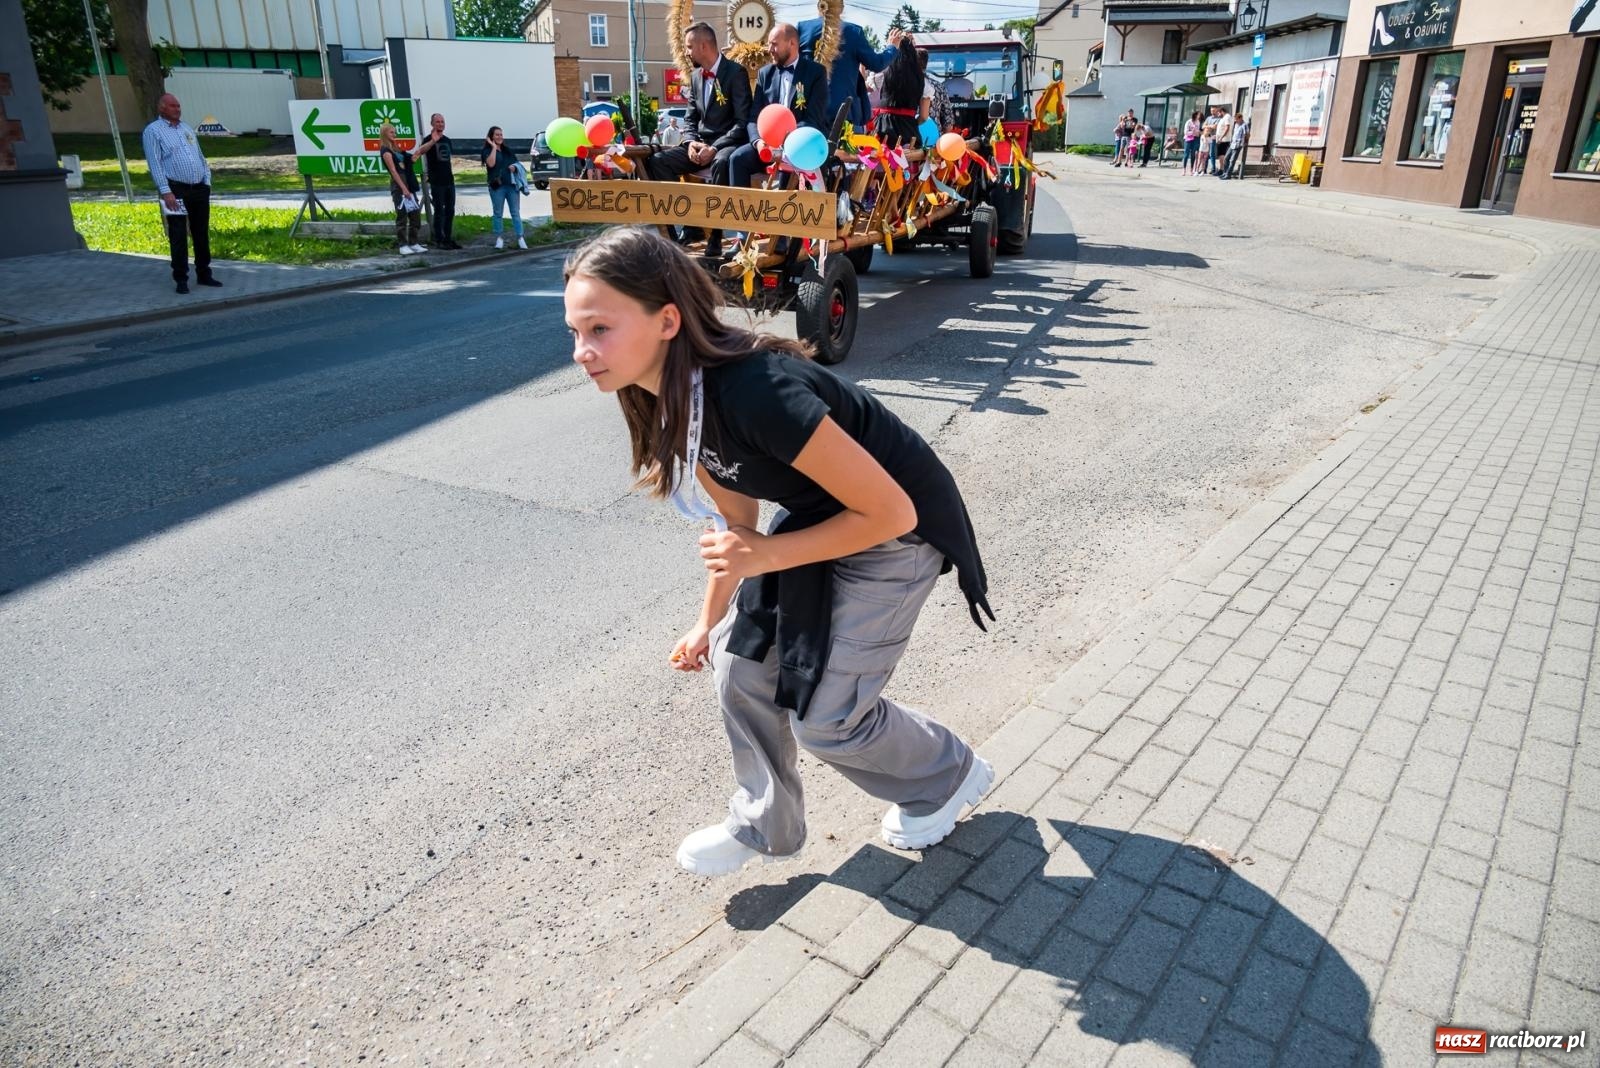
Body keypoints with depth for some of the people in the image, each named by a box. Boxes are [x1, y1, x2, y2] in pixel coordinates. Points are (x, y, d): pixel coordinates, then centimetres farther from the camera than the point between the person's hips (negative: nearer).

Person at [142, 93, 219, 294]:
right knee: (178, 237, -3)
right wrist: (166, 191, -17)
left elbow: (201, 157, 21)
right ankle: (181, 279, 2)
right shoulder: (153, 131, -1)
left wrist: (207, 182, 9)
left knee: (202, 234, 10)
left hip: (199, 189, 6)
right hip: (176, 190, -6)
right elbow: (155, 164, -9)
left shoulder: (186, 128, 18)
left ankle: (204, 274, 20)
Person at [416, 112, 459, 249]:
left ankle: (448, 239, 17)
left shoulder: (447, 140, 14)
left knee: (450, 211, 9)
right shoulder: (429, 139, -8)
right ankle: (438, 241, 0)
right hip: (436, 182, -7)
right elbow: (420, 151, -29)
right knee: (439, 211, -5)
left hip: (449, 181, 7)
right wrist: (433, 141, -45)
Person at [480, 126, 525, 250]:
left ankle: (520, 238, 0)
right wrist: (494, 147, -9)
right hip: (497, 186, -3)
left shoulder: (507, 150, 17)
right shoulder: (487, 151, 2)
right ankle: (499, 238, 9)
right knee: (498, 213, 2)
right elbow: (491, 164, -16)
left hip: (512, 185, 3)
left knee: (516, 213, 0)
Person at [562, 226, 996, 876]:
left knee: (823, 713, -2)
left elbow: (890, 511, -29)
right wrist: (710, 622, 12)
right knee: (742, 664, 5)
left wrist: (764, 557, -24)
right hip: (818, 514, 8)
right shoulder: (669, 400, -9)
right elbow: (734, 519, 6)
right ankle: (763, 826, 29)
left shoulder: (756, 392, -36)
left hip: (898, 532, -7)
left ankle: (950, 776, 28)